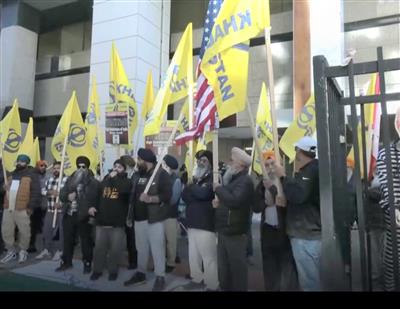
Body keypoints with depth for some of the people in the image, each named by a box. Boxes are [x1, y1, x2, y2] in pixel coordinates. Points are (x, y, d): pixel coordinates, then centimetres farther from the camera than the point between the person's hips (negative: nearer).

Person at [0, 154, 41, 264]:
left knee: (24, 231, 1)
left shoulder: (31, 175, -4)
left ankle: (23, 251, 17)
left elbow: (36, 192, -9)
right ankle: (11, 251, 24)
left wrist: (30, 207, -14)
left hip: (22, 209, -6)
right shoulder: (11, 174, 18)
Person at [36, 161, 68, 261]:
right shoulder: (49, 180, 13)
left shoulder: (67, 180, -9)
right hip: (50, 209, 6)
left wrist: (61, 203, -24)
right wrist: (50, 192, -13)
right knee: (47, 230, 11)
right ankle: (47, 250, 26)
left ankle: (59, 251, 15)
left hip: (62, 210, -6)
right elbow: (43, 191, 8)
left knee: (61, 230, 2)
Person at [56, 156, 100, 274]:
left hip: (83, 216, -5)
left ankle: (87, 264, 20)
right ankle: (66, 262, 33)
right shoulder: (70, 179, 11)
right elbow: (62, 194, 8)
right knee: (67, 240, 17)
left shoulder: (93, 182, -4)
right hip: (69, 214, 5)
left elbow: (93, 198, -11)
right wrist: (67, 196, -13)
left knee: (86, 241, 5)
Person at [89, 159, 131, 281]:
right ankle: (97, 270, 24)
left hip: (117, 223, -3)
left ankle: (113, 271, 21)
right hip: (102, 221, 4)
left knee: (115, 249, 4)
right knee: (99, 248, 9)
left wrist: (115, 178, -14)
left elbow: (124, 189, -25)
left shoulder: (126, 181, 0)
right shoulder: (105, 180, 14)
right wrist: (92, 206, 1)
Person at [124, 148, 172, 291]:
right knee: (141, 248, 17)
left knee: (157, 249, -1)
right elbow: (132, 196, 20)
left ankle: (160, 278, 10)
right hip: (139, 218, 7)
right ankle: (140, 274, 30)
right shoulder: (138, 175, 14)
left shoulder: (161, 174, -8)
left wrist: (150, 199, -29)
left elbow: (167, 195, -16)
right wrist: (130, 215, 19)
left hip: (154, 219, -7)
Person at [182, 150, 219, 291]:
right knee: (193, 255, 17)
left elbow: (203, 193, -25)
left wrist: (192, 186, -6)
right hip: (192, 223, 8)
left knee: (208, 258, -3)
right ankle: (197, 279, 32)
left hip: (206, 224, -8)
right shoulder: (196, 178, 19)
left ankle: (212, 286, 9)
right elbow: (185, 195, 9)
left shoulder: (212, 179, -7)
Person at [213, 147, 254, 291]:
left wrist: (219, 188, -15)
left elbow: (234, 201, -29)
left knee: (237, 266, 3)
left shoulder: (245, 181, -14)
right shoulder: (231, 178, 15)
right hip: (223, 230, 9)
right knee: (223, 266, 18)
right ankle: (225, 288, 33)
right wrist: (218, 201, 2)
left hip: (235, 232, -9)